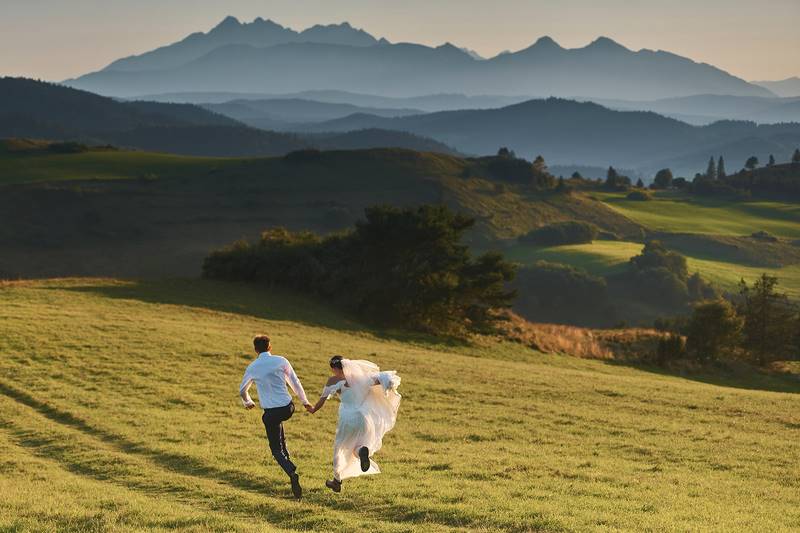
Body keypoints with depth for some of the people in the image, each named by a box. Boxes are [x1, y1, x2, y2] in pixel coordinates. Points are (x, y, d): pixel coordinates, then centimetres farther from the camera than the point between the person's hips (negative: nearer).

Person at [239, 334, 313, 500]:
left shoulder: (253, 368, 2)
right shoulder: (281, 361, -1)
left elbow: (242, 390, 17)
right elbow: (295, 383, 2)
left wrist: (247, 402, 39)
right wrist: (305, 401, 17)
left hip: (271, 412, -2)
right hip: (288, 408, 2)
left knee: (276, 448, 8)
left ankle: (292, 472, -18)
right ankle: (285, 453, 34)